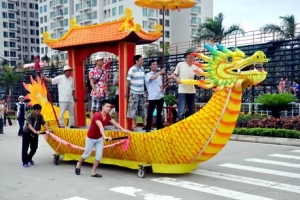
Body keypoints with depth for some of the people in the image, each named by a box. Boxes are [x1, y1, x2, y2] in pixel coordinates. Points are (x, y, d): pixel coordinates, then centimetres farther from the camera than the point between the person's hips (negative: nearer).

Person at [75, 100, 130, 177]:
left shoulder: (108, 116, -9)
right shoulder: (97, 115, -33)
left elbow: (115, 123, 1)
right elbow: (100, 126, -48)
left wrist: (123, 130, -6)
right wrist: (104, 136, -61)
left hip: (99, 138, 6)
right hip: (91, 138, -6)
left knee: (99, 155, -2)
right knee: (87, 154, 10)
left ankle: (93, 172, 11)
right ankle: (79, 164, 39)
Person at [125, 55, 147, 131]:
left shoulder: (142, 69, 8)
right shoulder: (132, 69, -10)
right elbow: (128, 81, -8)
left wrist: (144, 91, 15)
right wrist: (126, 92, -7)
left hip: (142, 93, 6)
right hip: (134, 93, -6)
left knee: (143, 108, 10)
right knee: (133, 109, 0)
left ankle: (145, 124, 18)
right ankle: (133, 125, 7)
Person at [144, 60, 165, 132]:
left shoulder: (159, 75, 16)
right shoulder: (148, 75, -3)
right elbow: (152, 78, -25)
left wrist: (163, 89, 0)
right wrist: (160, 72, -26)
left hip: (160, 96, 6)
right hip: (152, 97, -6)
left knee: (159, 112, 11)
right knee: (150, 113, -2)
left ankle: (159, 127, 18)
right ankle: (148, 128, 4)